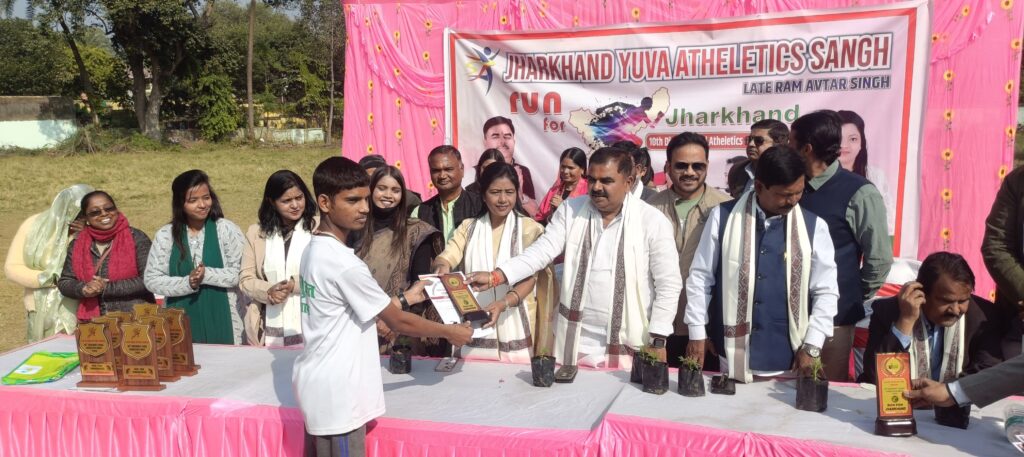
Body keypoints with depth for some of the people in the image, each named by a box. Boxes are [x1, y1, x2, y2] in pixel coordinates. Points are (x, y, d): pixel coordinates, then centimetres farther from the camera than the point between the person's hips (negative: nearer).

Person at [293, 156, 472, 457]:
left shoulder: (315, 249, 6)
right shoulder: (343, 263, -22)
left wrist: (406, 298, 14)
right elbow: (398, 322, -14)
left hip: (319, 385, 9)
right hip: (336, 393, -9)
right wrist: (450, 332, -1)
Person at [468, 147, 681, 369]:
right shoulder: (570, 211, 0)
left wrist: (658, 342, -8)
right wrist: (494, 277, -20)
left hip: (628, 346, -2)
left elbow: (669, 284, -5)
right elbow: (541, 251, -6)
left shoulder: (653, 221, -7)